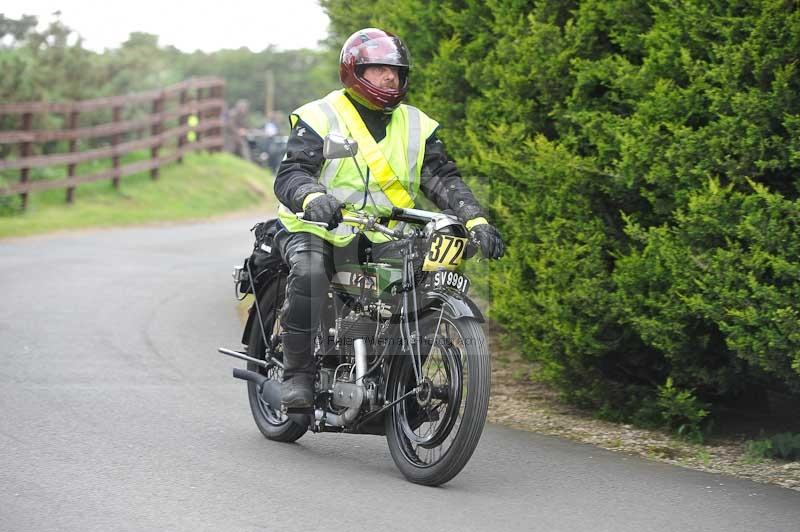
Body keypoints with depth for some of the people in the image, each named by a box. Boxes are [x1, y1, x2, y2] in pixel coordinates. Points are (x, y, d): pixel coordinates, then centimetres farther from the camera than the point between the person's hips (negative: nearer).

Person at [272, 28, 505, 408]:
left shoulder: (416, 126, 12)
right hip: (317, 230, -4)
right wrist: (312, 198, -38)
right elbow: (289, 174, -14)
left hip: (381, 238, 4)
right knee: (308, 274, -35)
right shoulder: (320, 118, -3)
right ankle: (297, 373, -24)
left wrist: (475, 220, -13)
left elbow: (444, 178, 5)